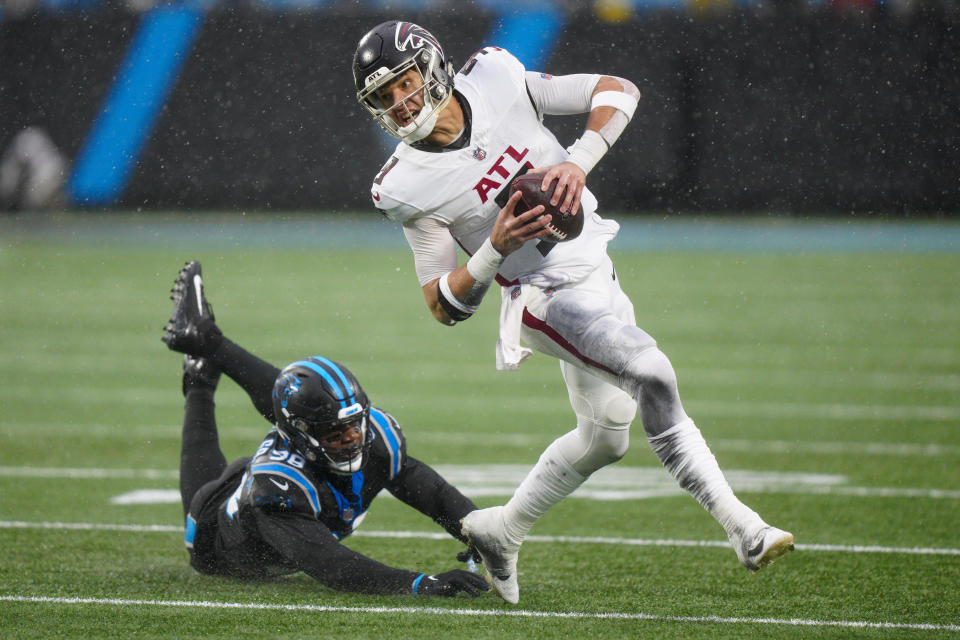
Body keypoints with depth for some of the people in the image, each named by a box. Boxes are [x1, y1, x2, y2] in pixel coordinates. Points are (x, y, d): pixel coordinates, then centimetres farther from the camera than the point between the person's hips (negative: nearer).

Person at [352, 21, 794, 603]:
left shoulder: (496, 81, -9)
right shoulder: (410, 188, -14)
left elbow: (619, 91, -4)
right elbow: (445, 306, -11)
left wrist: (577, 163, -19)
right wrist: (495, 250, -27)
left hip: (596, 269, 5)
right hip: (548, 297, -5)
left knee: (605, 437, 17)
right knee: (651, 374, -27)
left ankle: (501, 530, 34)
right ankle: (742, 528, -23)